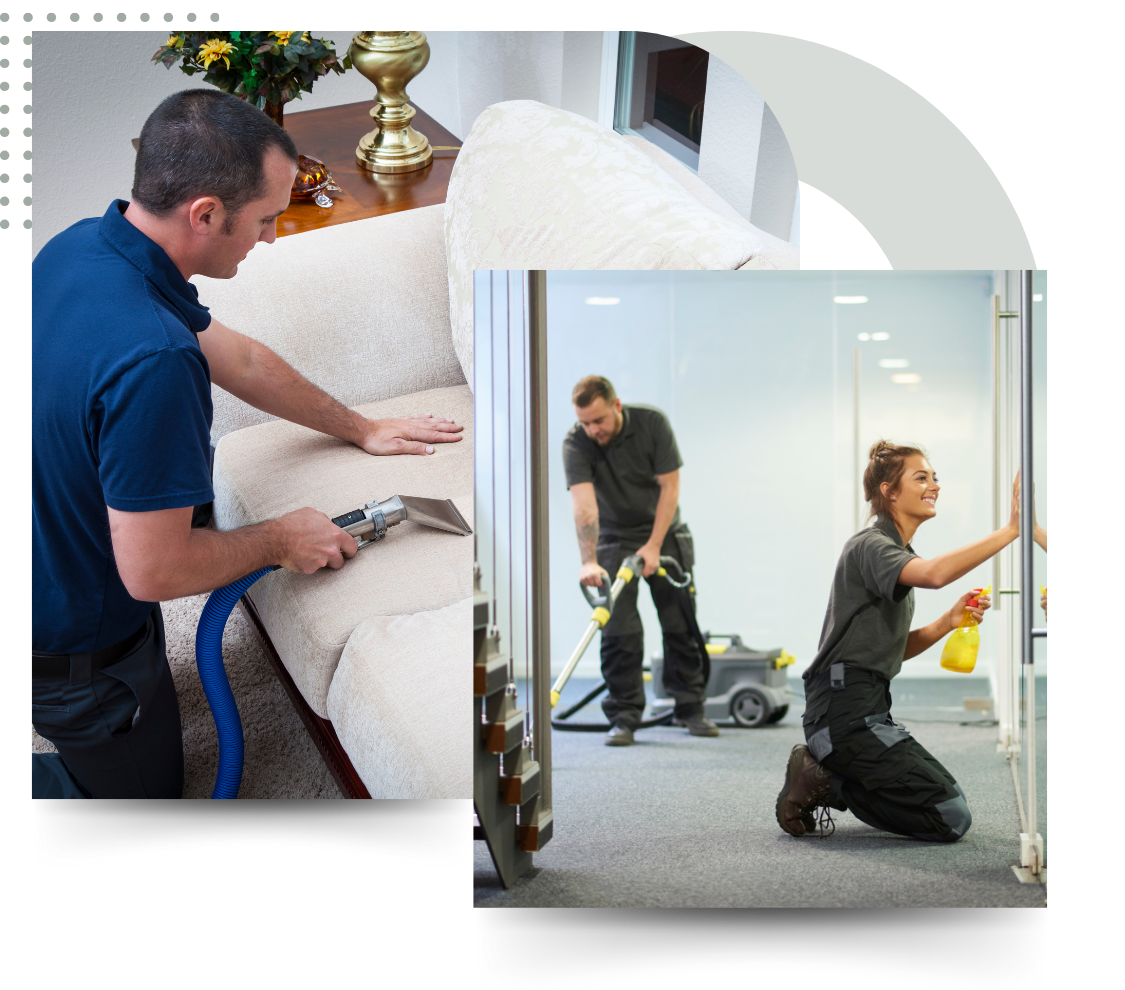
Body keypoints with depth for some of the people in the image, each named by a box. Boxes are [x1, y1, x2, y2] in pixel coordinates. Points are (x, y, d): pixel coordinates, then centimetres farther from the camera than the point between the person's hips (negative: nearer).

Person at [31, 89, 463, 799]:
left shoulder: (82, 244, -8)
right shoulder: (152, 358, -40)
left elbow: (236, 357, 8)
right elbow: (154, 571, -32)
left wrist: (361, 429, 18)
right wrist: (281, 541, -14)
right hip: (77, 646, -8)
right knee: (146, 783, 19)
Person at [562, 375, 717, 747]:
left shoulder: (652, 422, -19)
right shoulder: (575, 444, -22)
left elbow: (669, 486, -15)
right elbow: (584, 505, -33)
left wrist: (654, 546, -19)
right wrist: (589, 561, -44)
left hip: (665, 534, 1)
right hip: (614, 539, -1)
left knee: (681, 623, 3)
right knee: (619, 629, -9)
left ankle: (690, 707, 14)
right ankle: (624, 717, -2)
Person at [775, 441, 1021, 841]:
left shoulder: (898, 553, 20)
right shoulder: (869, 545, -11)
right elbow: (934, 574, -33)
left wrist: (948, 621, 2)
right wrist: (1010, 531, -32)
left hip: (868, 710, 10)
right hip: (844, 708, -10)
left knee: (951, 802, 16)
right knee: (951, 819, -13)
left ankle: (826, 778, 10)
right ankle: (821, 783, -5)